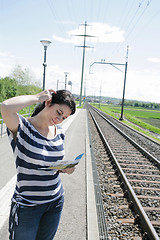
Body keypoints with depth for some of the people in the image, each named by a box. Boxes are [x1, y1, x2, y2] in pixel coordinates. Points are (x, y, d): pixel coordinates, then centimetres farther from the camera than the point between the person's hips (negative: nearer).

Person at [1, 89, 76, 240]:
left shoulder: (58, 131, 1)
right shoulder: (22, 127, -17)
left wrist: (66, 169, -8)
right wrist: (38, 97, -25)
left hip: (56, 201, 6)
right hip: (28, 204, -6)